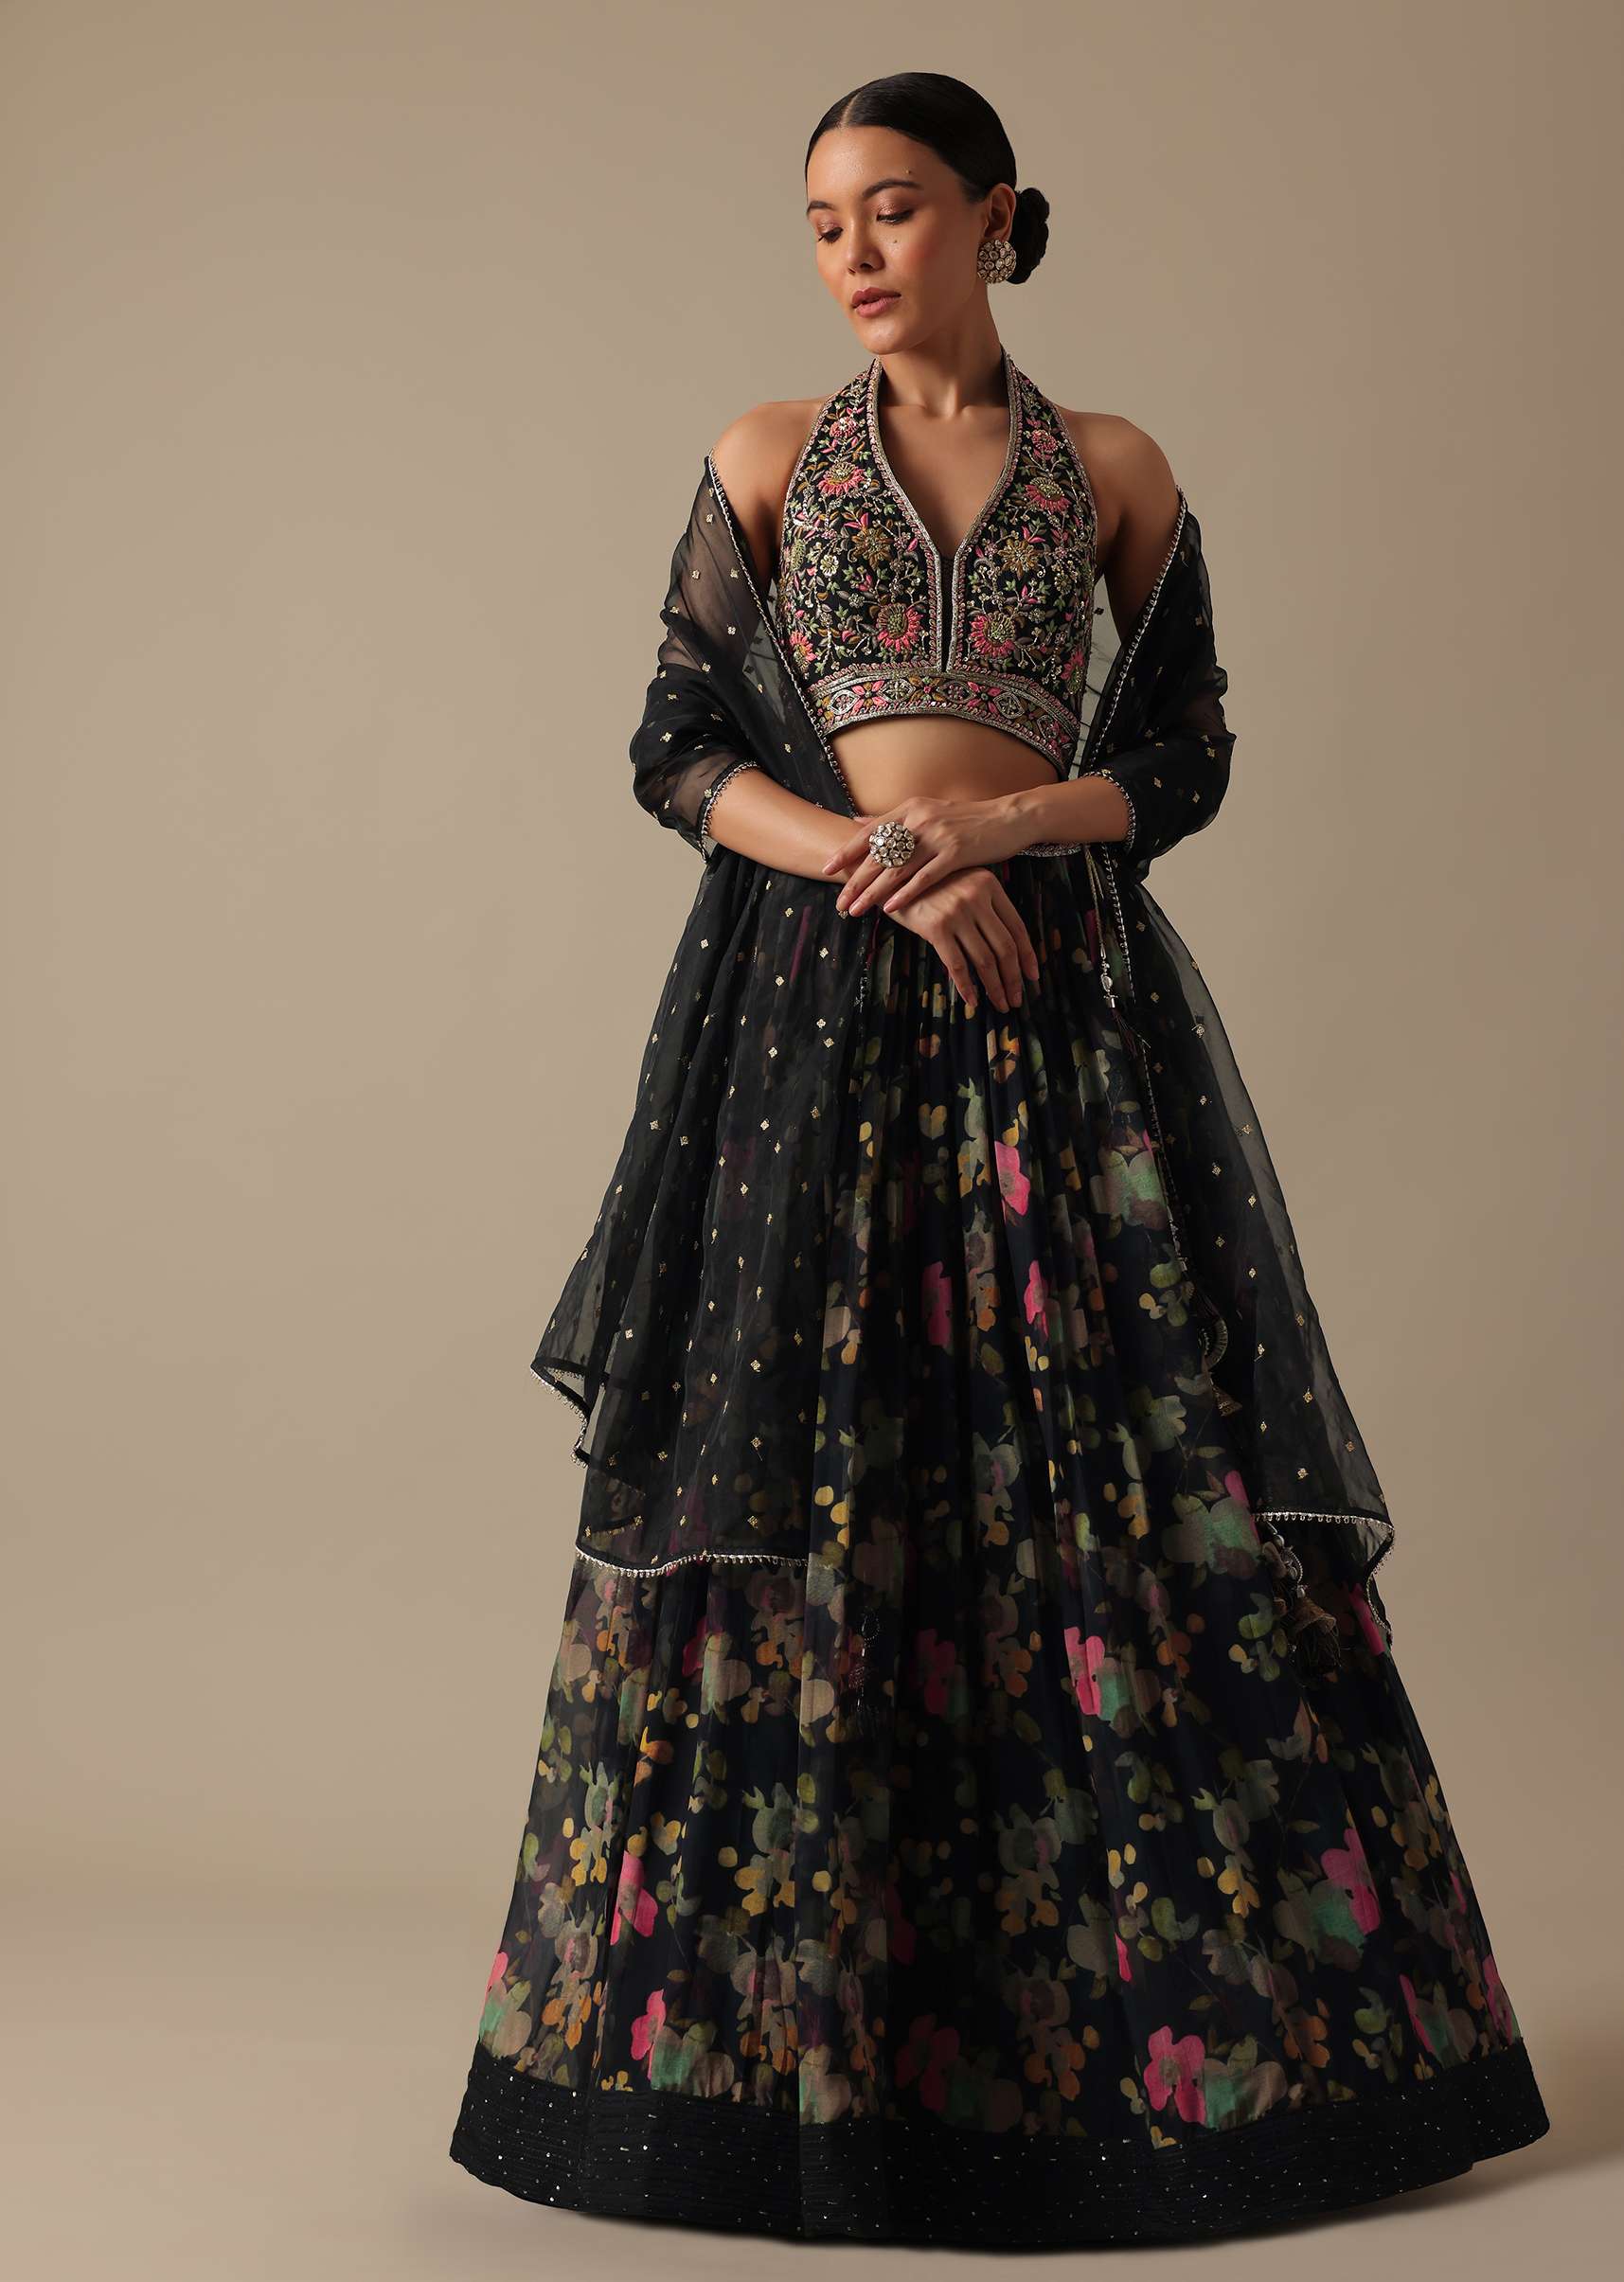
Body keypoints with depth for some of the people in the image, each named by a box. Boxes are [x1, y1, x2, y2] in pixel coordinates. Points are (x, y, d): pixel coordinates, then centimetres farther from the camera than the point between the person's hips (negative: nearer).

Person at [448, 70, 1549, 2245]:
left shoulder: (1114, 473, 11)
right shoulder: (769, 458, 10)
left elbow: (1187, 758, 7)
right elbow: (677, 745, 4)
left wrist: (1002, 824, -11)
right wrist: (884, 870, -11)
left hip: (1067, 997, 1)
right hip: (813, 997, 0)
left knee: (1132, 1467, -3)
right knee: (798, 1469, -4)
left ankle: (1157, 2010, 10)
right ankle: (776, 2019, 8)